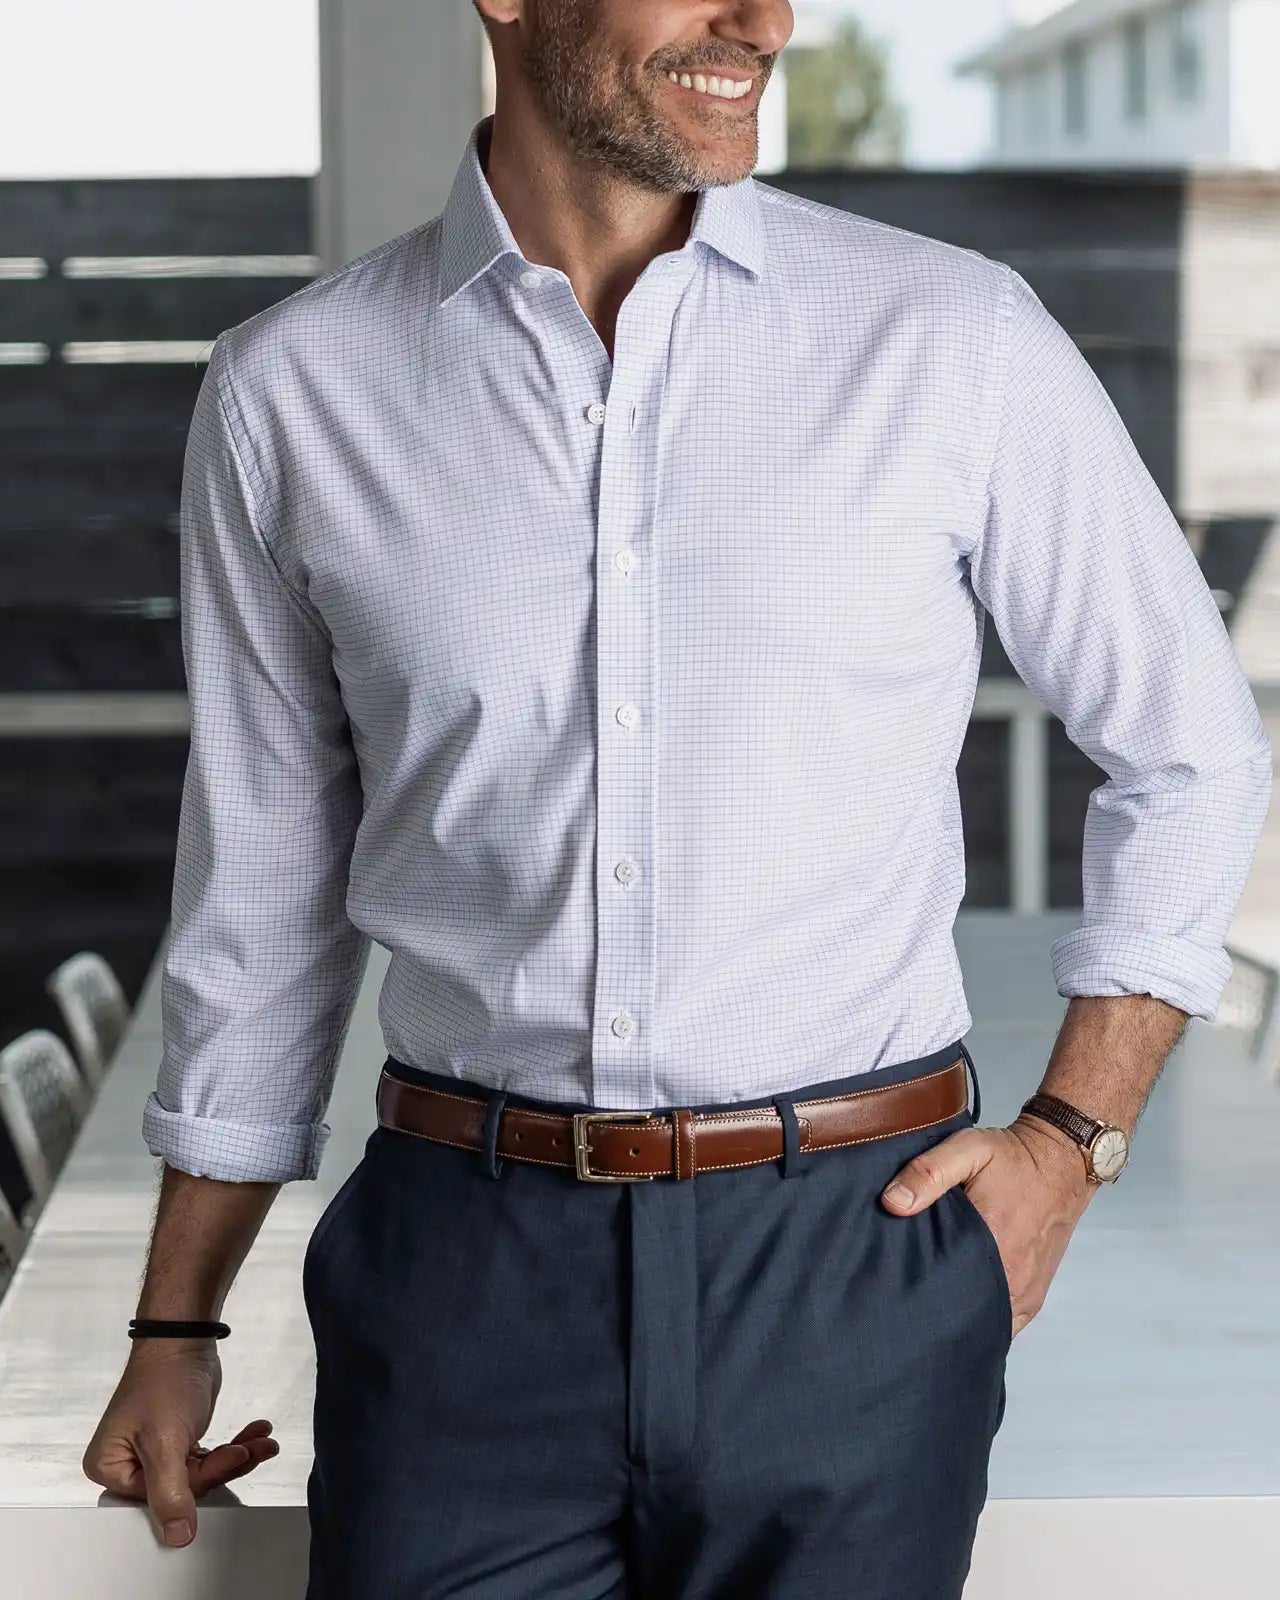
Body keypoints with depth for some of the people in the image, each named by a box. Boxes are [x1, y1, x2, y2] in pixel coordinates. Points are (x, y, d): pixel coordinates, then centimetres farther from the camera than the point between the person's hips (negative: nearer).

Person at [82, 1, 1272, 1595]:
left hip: (856, 1254, 0)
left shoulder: (953, 339, -2)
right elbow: (262, 877, 10)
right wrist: (175, 1327, 13)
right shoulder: (292, 390, 1)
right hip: (469, 1268, 1)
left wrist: (1071, 1139, 1)